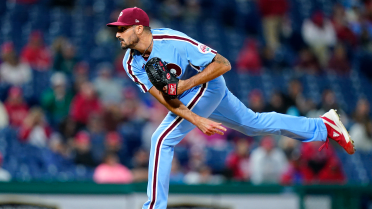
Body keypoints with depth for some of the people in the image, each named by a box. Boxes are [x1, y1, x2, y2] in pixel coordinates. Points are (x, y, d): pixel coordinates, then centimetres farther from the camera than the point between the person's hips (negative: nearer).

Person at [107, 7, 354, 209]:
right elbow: (165, 98, -18)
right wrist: (198, 121, -30)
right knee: (253, 123, 20)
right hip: (188, 94, 8)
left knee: (163, 139, -18)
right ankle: (324, 125, 33)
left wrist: (186, 84, -33)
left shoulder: (174, 42, -32)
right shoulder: (132, 63, -13)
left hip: (206, 84, -8)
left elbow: (223, 64, -27)